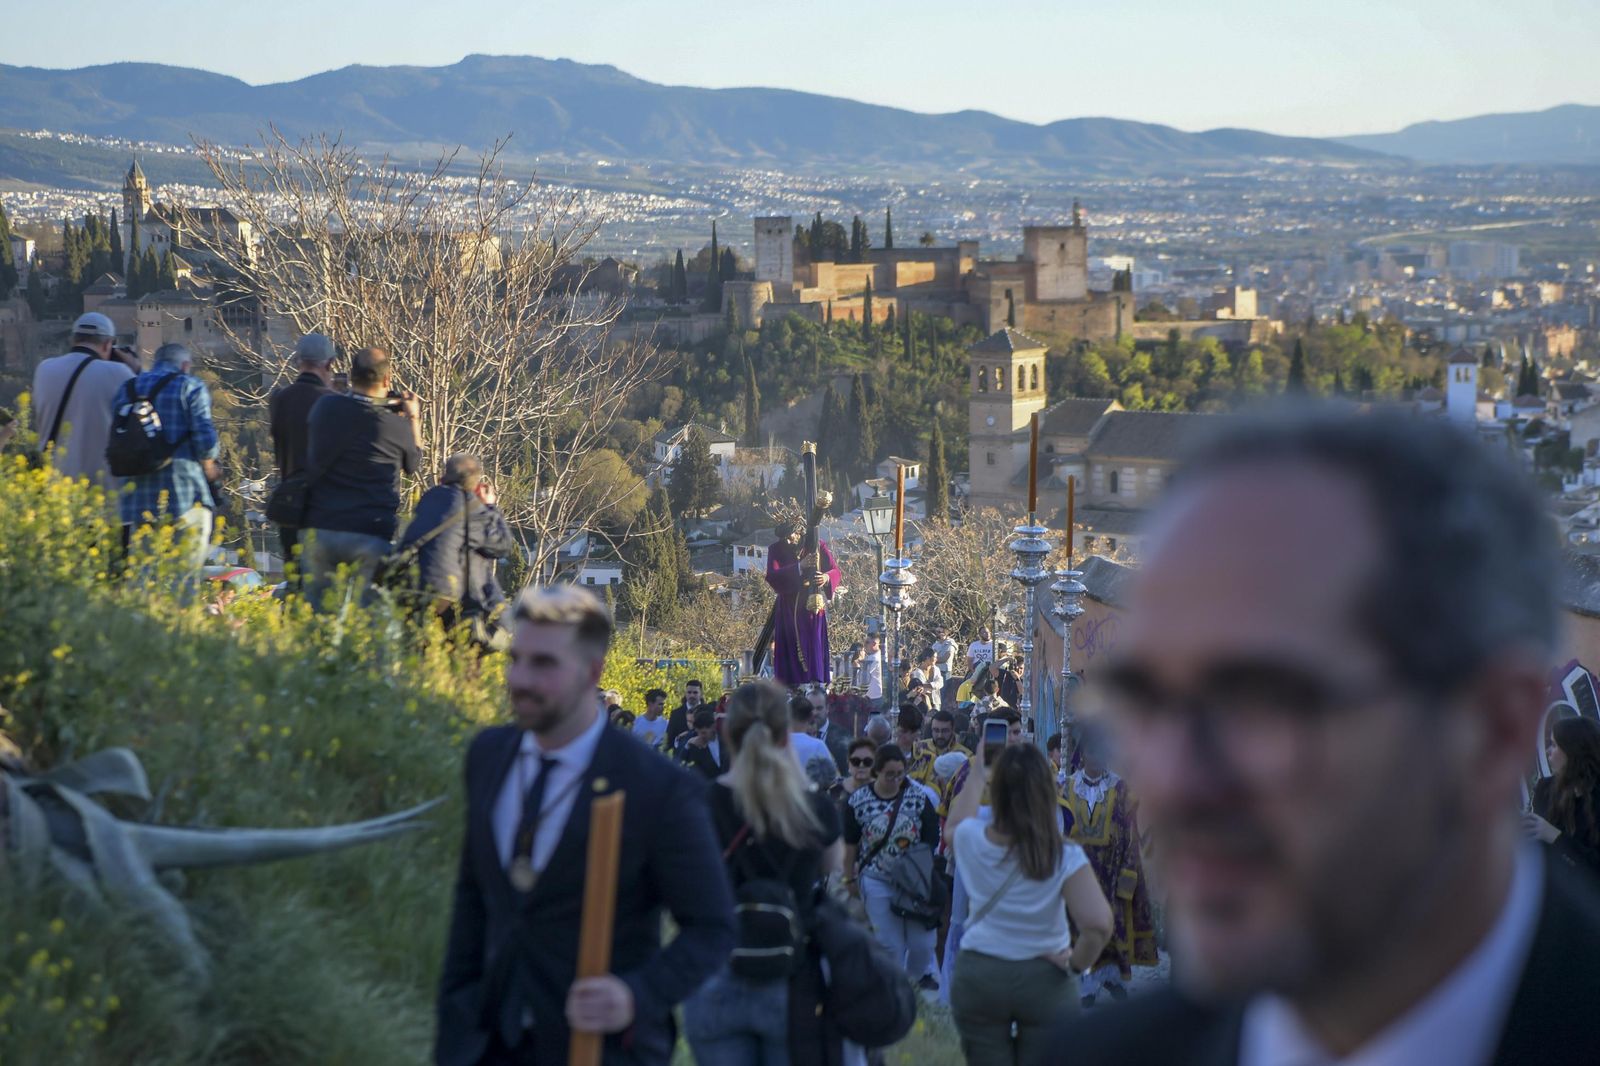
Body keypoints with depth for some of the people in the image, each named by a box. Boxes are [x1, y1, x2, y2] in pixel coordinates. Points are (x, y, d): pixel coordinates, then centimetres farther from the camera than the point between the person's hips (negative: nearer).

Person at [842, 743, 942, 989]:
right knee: (889, 943, 0)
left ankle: (917, 974, 36)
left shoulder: (919, 798, -5)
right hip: (877, 880, -1)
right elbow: (850, 844, 3)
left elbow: (931, 840, 1)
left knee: (922, 939, 5)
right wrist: (850, 878, 9)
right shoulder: (858, 800, -7)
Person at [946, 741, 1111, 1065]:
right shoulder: (1065, 856, -15)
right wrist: (1076, 963, -8)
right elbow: (1098, 925, -26)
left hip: (978, 975, 2)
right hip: (1044, 979, -2)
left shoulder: (972, 839, -8)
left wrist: (977, 777, 29)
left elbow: (953, 827, 19)